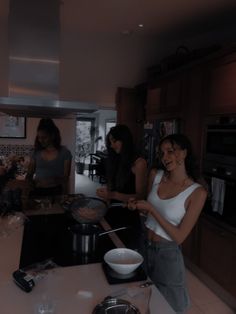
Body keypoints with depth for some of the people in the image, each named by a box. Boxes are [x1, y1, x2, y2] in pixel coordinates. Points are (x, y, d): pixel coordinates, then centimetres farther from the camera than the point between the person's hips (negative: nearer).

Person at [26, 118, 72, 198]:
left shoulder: (64, 153, -3)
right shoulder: (37, 152, 7)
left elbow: (65, 178, -3)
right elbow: (29, 174, 10)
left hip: (55, 192, -2)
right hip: (37, 191, 3)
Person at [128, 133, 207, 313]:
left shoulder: (197, 192, -21)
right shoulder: (155, 175, -7)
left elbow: (179, 237, -18)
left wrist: (151, 209, -25)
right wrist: (137, 206, -13)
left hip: (167, 253, -4)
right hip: (144, 245, 5)